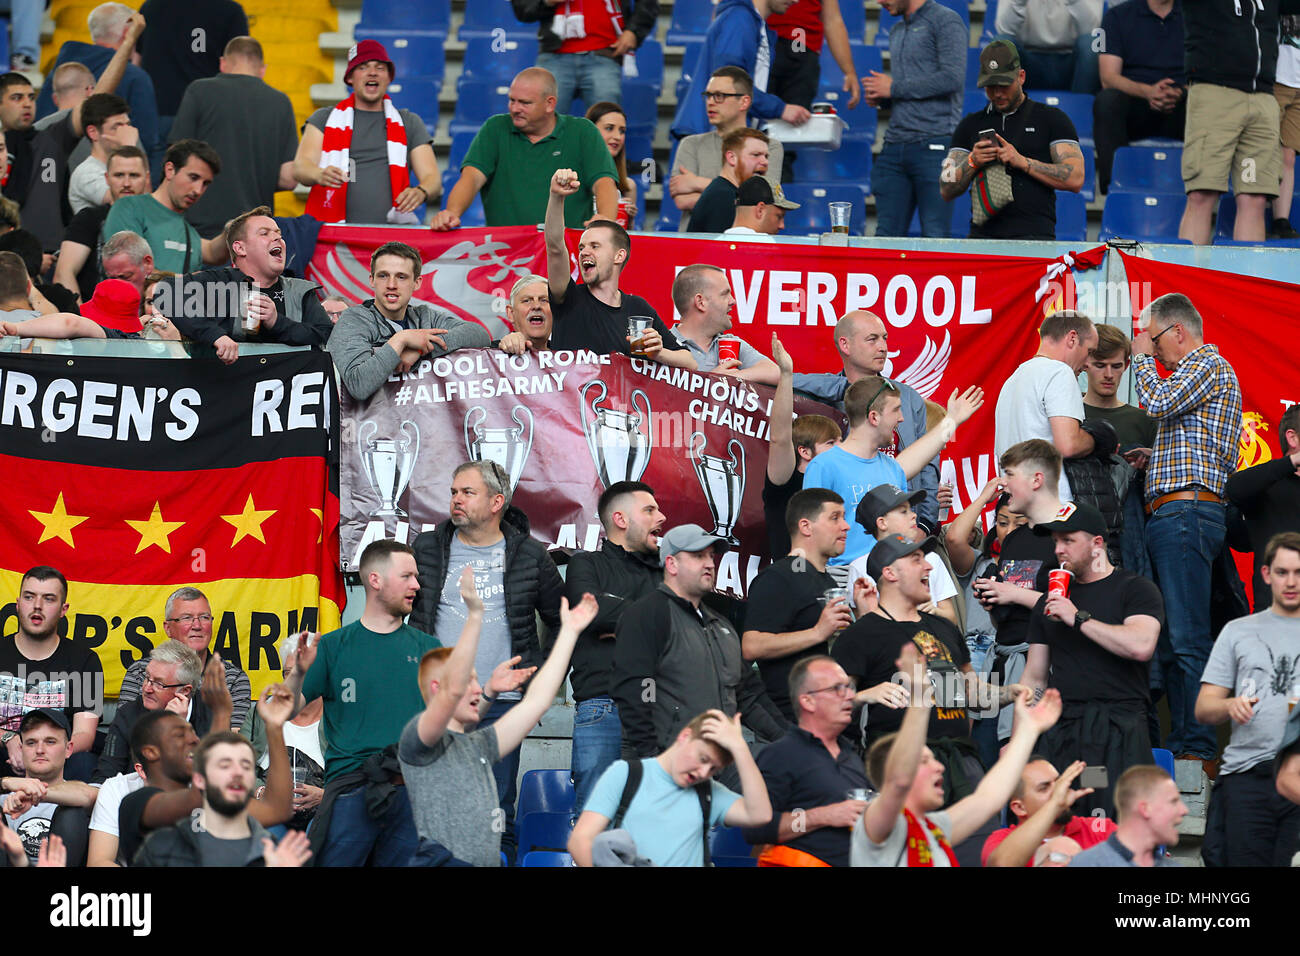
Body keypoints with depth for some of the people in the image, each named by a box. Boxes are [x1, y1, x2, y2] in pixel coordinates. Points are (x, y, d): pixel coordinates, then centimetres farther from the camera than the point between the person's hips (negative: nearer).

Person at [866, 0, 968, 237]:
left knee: (934, 236, -10)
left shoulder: (946, 22, -3)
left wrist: (893, 88, -9)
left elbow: (952, 78, -15)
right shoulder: (897, 31, 23)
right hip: (895, 146, 8)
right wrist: (879, 97, 8)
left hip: (933, 145, -8)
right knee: (887, 235, 2)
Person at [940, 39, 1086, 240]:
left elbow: (1075, 179, 1)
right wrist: (972, 163, 0)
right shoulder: (971, 124, 21)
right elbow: (946, 191, 19)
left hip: (1034, 234, -3)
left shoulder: (1051, 118, 12)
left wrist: (1022, 162, -6)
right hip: (983, 234, 3)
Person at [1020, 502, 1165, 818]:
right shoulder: (1049, 601, 21)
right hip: (1061, 731, 5)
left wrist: (1078, 618, -10)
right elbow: (1034, 679, 21)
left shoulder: (1135, 589, 4)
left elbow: (1141, 646, -15)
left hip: (1118, 730, -5)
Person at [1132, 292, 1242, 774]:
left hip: (1186, 511, -11)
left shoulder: (1208, 364, -3)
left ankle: (1199, 747, -18)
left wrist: (1142, 357, 0)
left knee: (1188, 639, -15)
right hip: (1170, 517, 11)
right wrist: (1154, 457, 17)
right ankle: (1179, 742, 7)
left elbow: (1158, 403, -15)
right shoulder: (1199, 370, 28)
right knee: (1171, 642, 8)